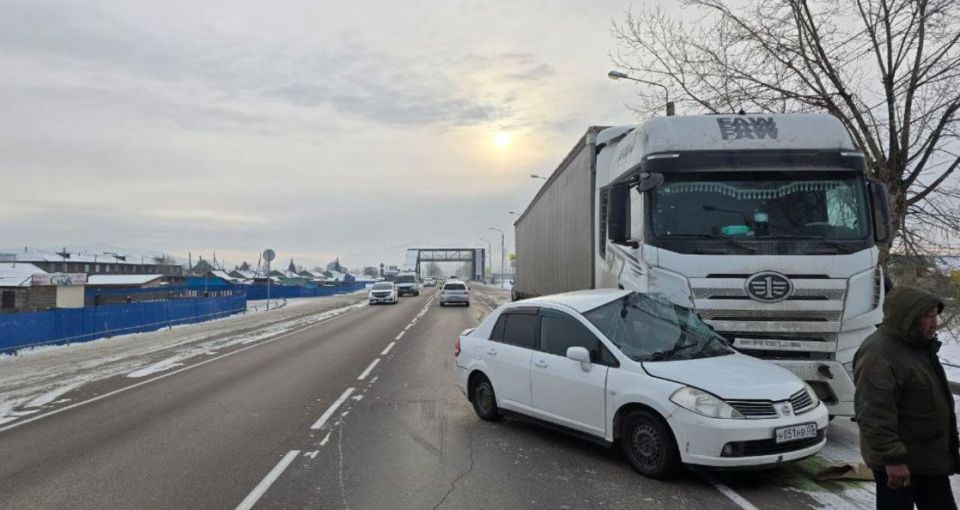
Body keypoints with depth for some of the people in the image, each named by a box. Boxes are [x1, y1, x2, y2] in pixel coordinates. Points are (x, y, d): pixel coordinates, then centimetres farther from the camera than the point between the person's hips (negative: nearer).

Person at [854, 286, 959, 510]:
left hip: (931, 457, 10)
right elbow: (874, 415, -29)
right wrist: (892, 459, -30)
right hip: (899, 462, -10)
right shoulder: (878, 354, -24)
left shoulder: (920, 346, 10)